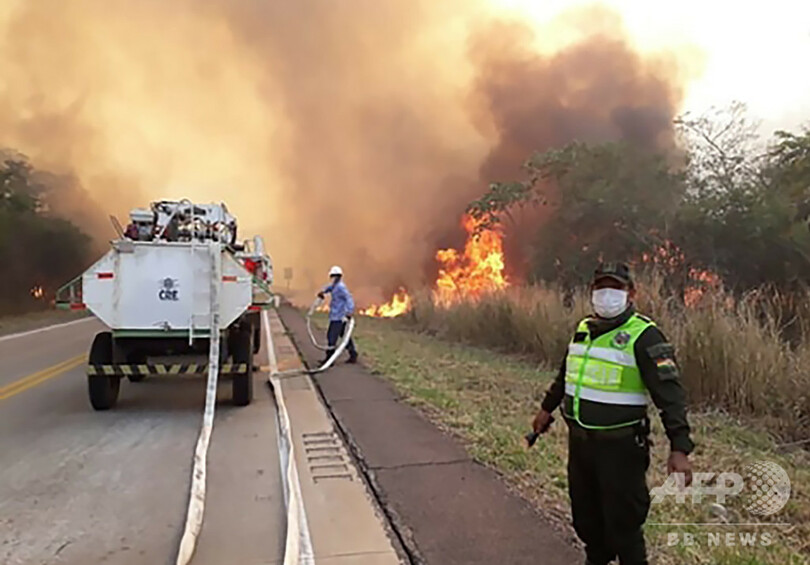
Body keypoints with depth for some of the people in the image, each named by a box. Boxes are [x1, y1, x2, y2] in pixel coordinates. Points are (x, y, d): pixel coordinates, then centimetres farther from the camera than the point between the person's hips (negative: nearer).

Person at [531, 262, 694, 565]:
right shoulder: (584, 329, 8)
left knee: (622, 520, 1)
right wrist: (547, 408, 31)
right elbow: (565, 374, 23)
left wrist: (679, 448, -28)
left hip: (619, 445, -7)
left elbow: (669, 393, -20)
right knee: (585, 512, 21)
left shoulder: (643, 336, -14)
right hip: (579, 439, 7)